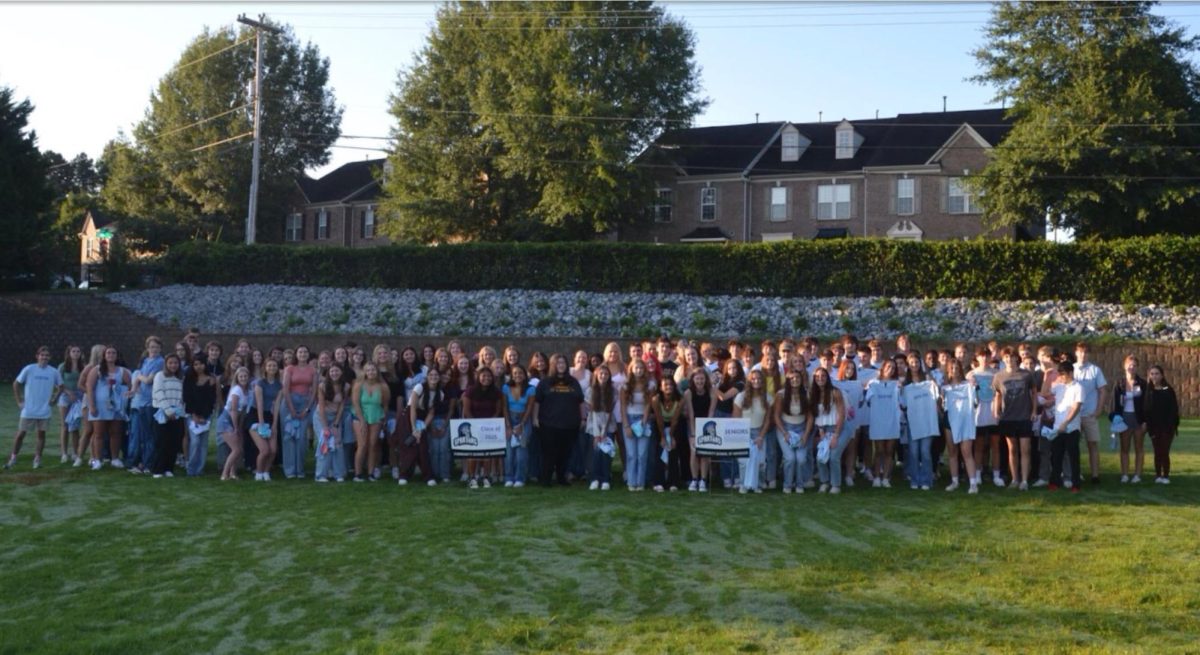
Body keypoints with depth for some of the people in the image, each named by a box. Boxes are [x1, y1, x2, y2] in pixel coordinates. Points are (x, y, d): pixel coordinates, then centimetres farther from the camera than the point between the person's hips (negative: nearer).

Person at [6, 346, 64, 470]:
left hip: (44, 411, 1)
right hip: (28, 410, -1)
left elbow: (60, 387, 15)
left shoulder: (54, 372, -1)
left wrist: (53, 399, 4)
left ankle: (37, 459, 13)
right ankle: (13, 458, 15)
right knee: (20, 434, 3)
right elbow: (16, 384, 3)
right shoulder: (29, 369, -5)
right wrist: (19, 401, 0)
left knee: (41, 434, 3)